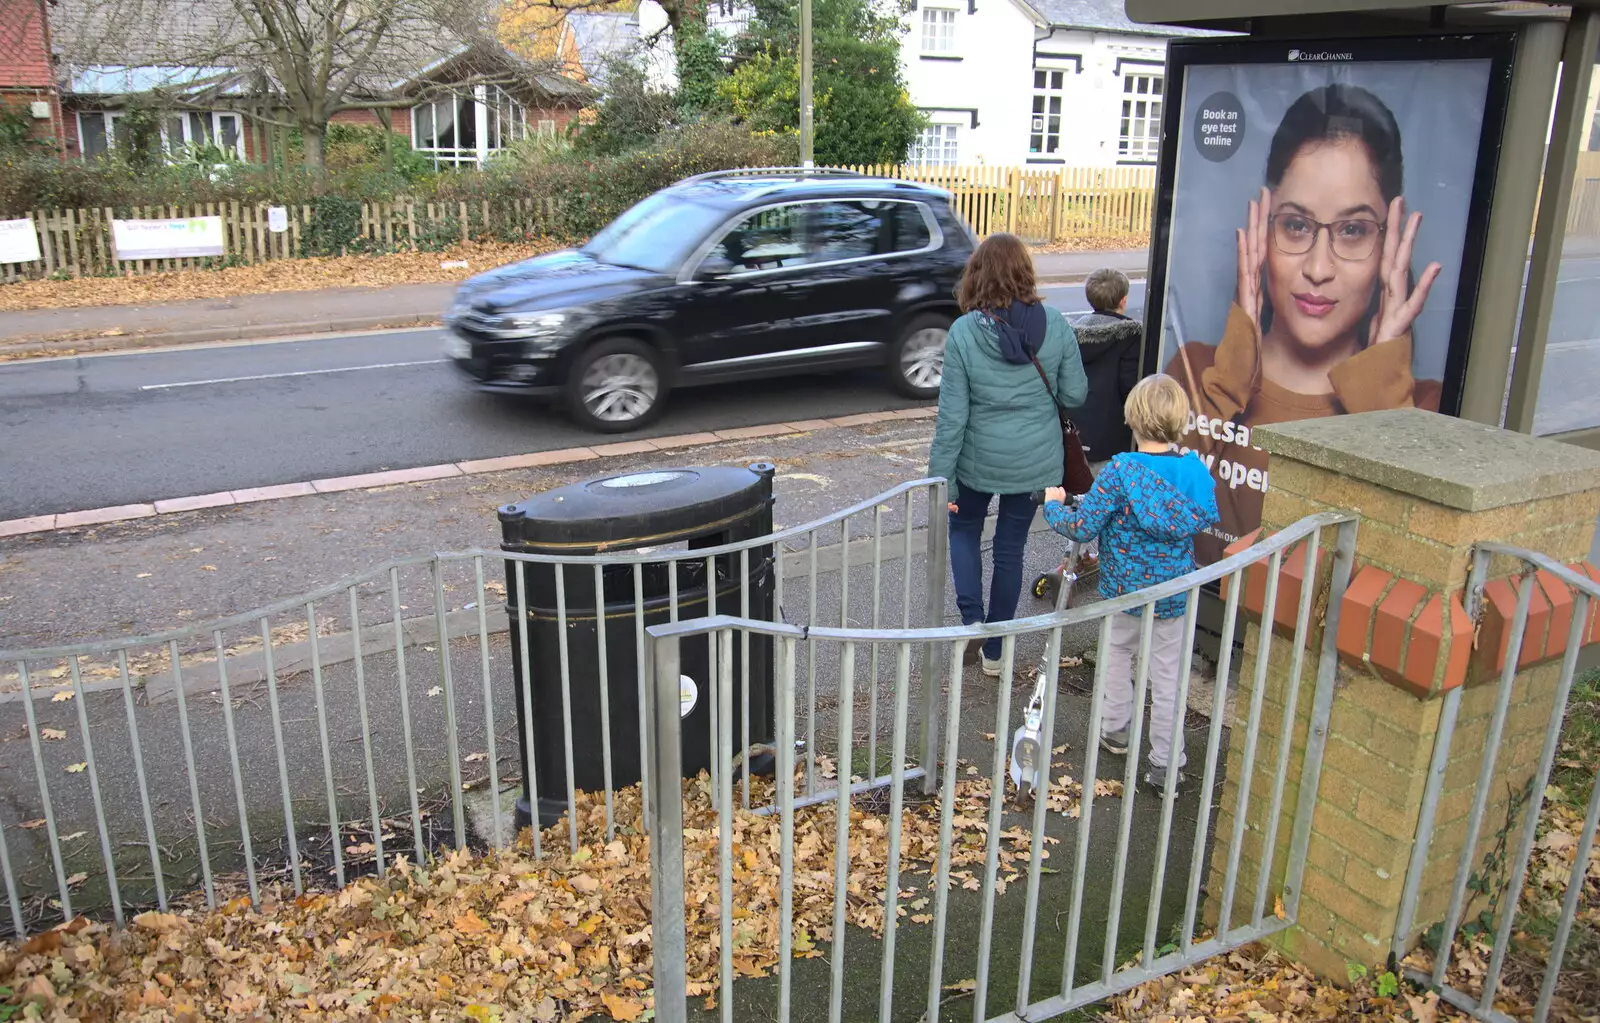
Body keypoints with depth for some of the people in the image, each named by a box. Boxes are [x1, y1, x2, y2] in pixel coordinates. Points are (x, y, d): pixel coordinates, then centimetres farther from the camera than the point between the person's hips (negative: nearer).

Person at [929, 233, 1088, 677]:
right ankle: (995, 650, 27)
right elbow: (1075, 395, -3)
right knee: (1011, 548, 16)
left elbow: (952, 415, -14)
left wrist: (940, 479, -7)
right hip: (1036, 461, 2)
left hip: (980, 460, -2)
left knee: (964, 528, 25)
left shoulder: (963, 333, -16)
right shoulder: (1056, 326, -10)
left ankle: (972, 619, 9)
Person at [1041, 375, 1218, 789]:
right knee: (1168, 673, 12)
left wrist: (1053, 505, -1)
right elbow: (1208, 520, 8)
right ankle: (1166, 764, 17)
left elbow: (1082, 527, -20)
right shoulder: (1196, 469, -8)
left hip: (1126, 585, -3)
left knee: (1117, 653, 24)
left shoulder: (1120, 471, -21)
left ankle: (1115, 730, 38)